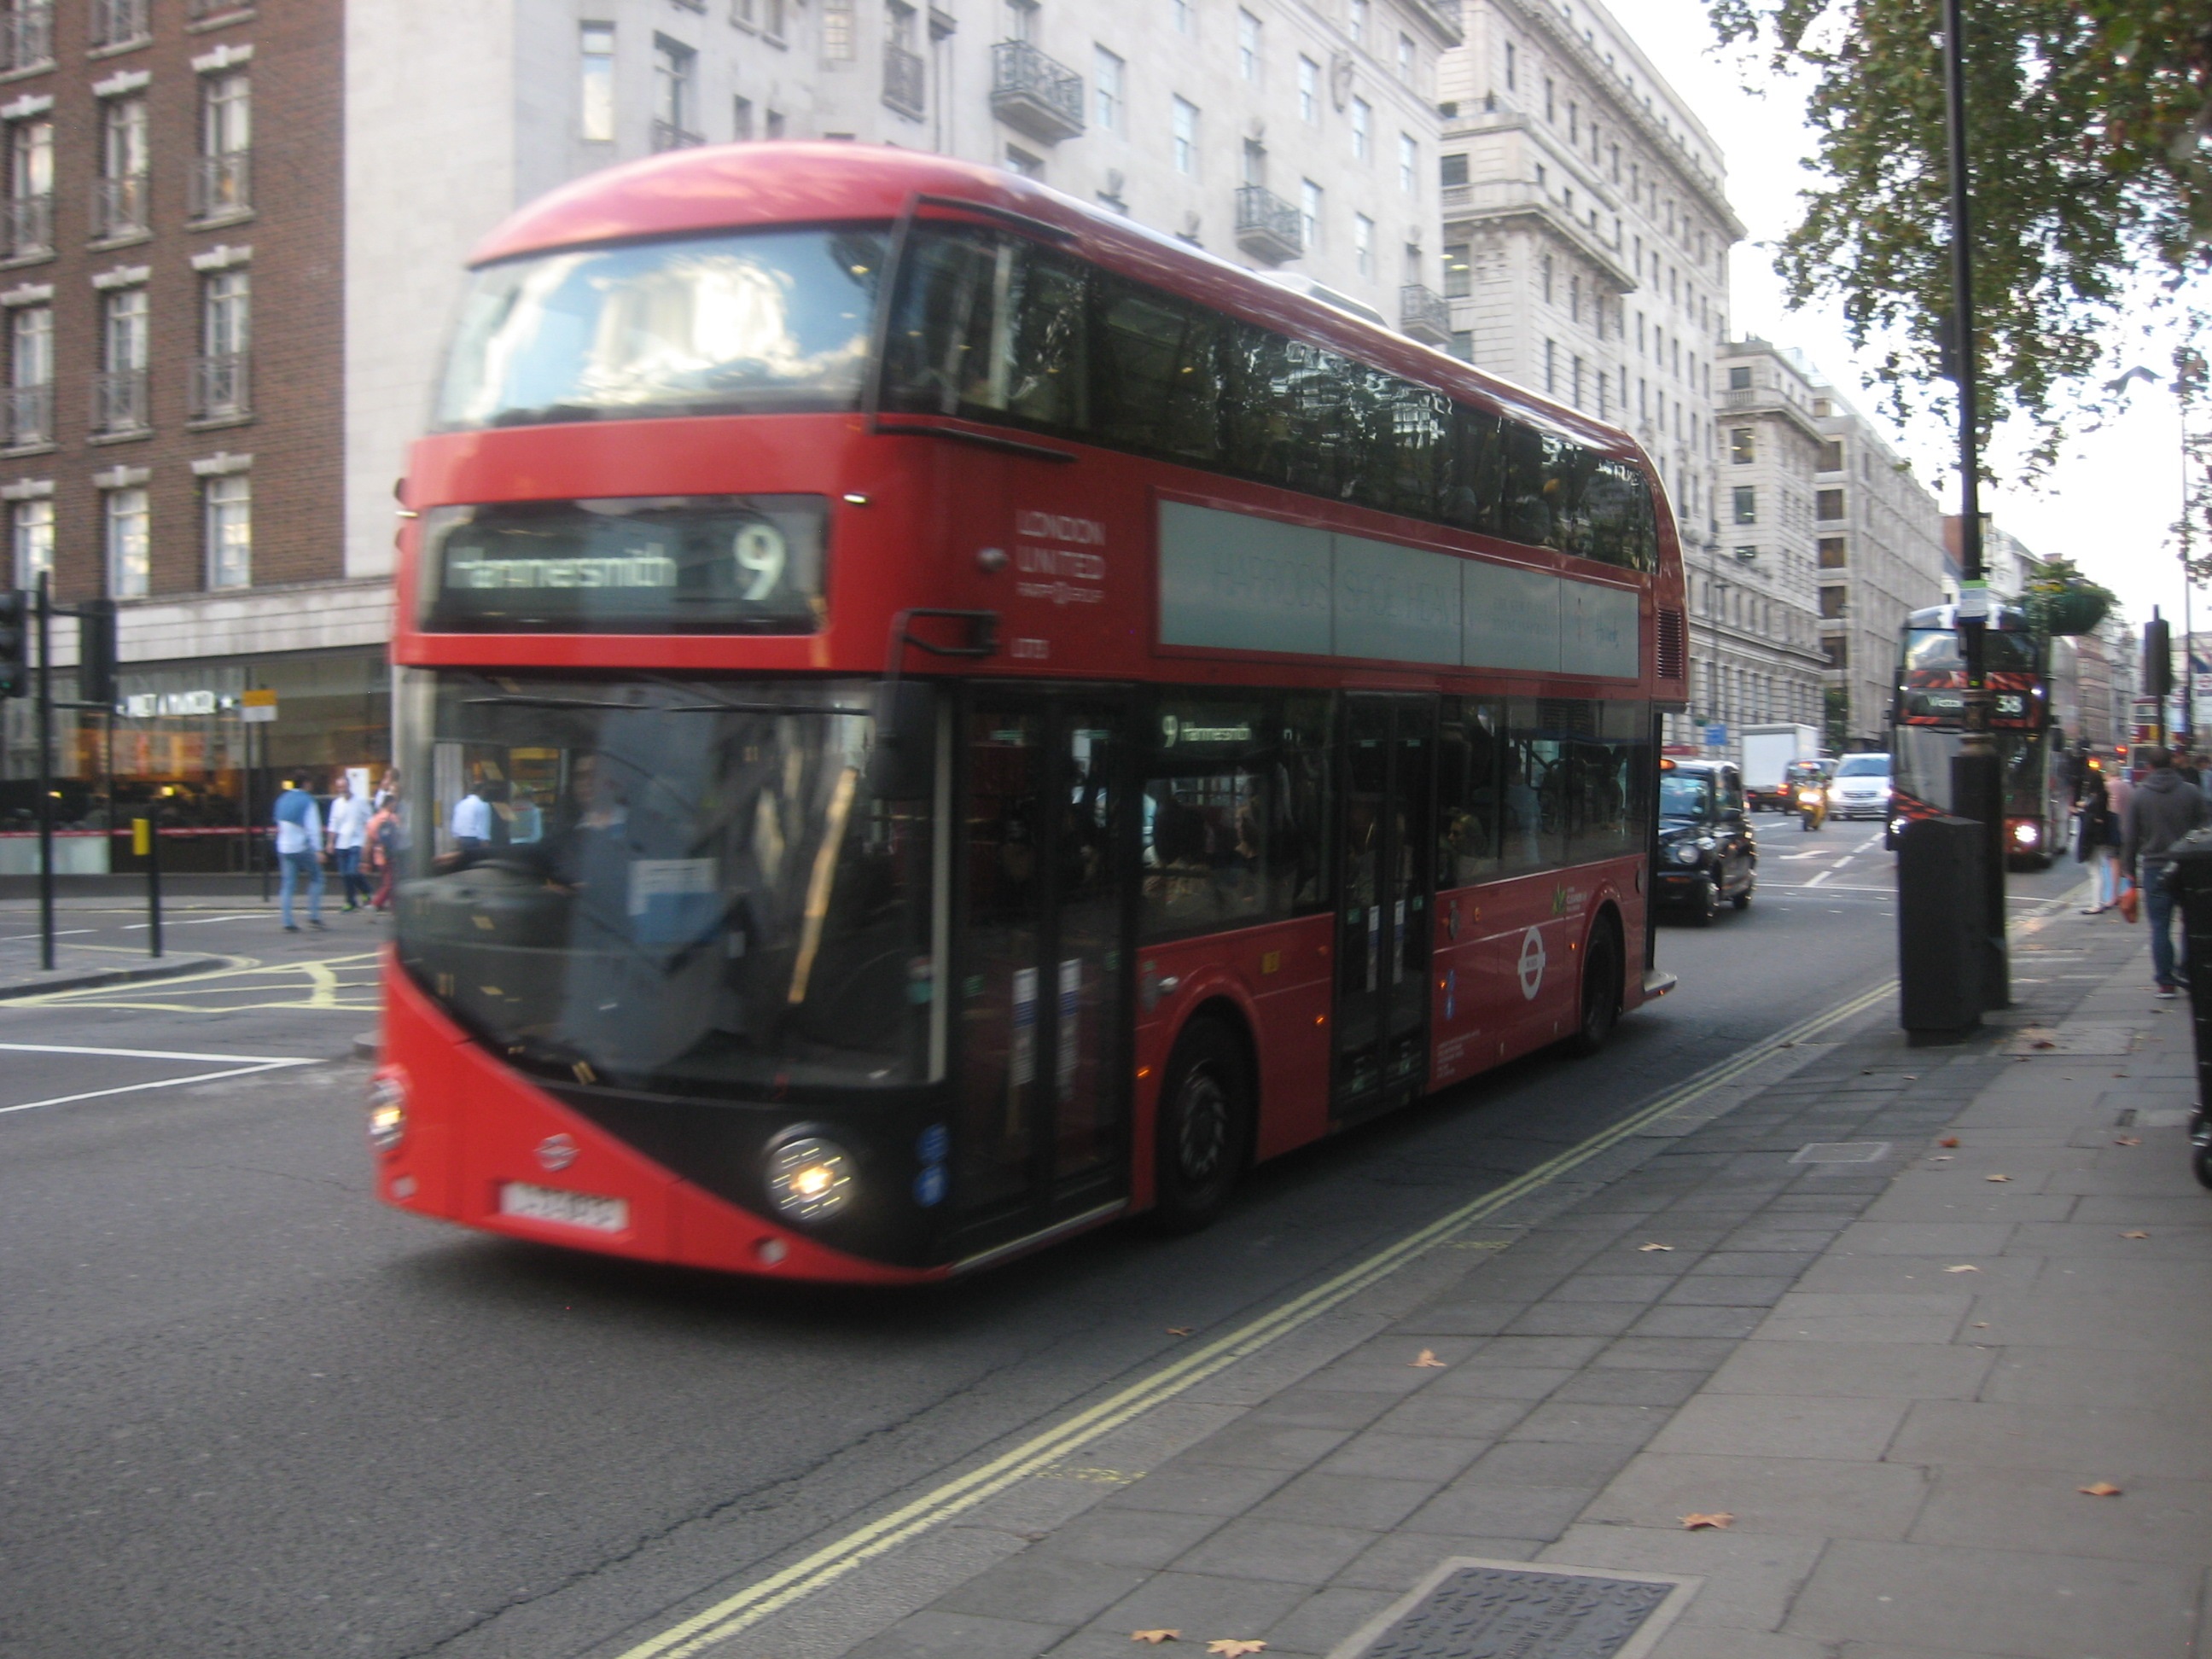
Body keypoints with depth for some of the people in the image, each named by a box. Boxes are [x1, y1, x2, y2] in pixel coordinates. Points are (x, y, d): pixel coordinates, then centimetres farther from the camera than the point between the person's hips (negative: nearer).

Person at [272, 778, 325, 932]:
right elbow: (313, 828, -15)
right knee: (316, 879, 9)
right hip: (303, 848, -6)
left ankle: (288, 922, 0)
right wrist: (318, 850, -17)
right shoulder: (307, 801, -10)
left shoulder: (282, 800, 10)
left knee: (288, 885, 6)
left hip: (284, 848, 6)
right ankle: (314, 916, 2)